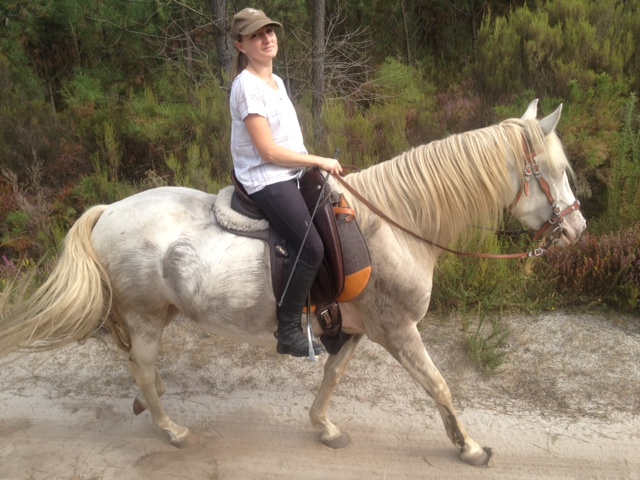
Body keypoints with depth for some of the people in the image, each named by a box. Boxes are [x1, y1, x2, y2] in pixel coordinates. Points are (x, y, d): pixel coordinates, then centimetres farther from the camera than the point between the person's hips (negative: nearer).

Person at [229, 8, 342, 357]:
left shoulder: (276, 81, 14)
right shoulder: (247, 86, -15)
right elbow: (268, 151, -19)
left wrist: (314, 165, 7)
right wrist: (319, 161, -12)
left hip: (290, 174, 10)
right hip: (267, 180, -10)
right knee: (311, 248, -20)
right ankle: (288, 330, -7)